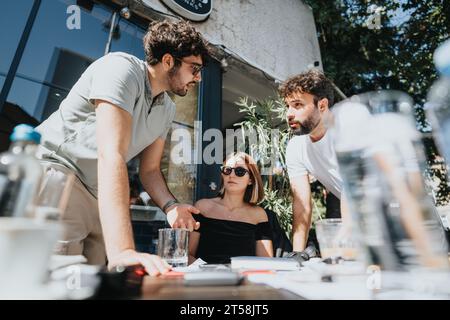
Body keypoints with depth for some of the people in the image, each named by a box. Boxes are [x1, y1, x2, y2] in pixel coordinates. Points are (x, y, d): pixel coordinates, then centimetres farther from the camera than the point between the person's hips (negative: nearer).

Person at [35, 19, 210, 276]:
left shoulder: (167, 110, 6)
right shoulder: (122, 68, -20)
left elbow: (150, 169, 9)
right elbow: (111, 154, -33)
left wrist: (170, 205, -12)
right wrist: (122, 250, -39)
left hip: (97, 197, 8)